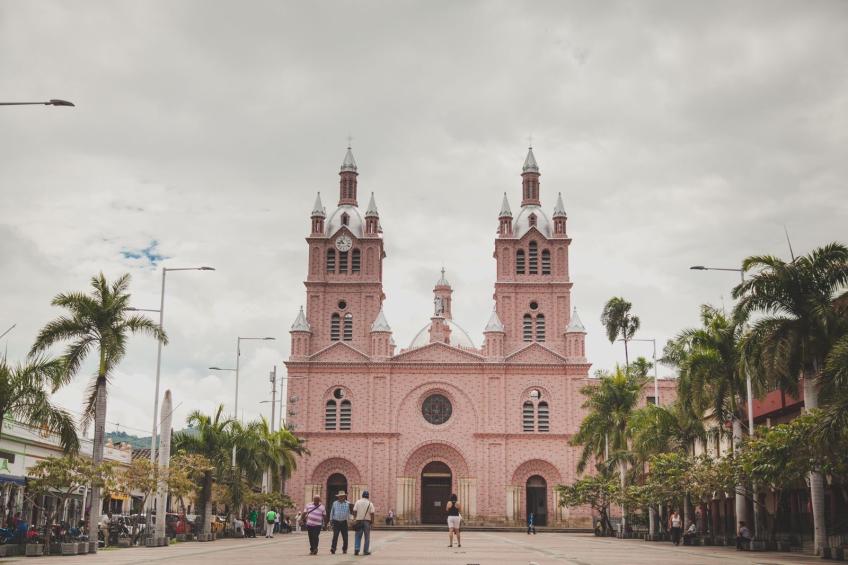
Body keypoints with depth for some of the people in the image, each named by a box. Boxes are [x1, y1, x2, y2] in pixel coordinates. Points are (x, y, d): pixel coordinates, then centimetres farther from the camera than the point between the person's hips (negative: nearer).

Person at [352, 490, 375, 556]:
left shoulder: (358, 502, 0)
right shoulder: (370, 504, -3)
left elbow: (355, 512, -3)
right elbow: (372, 513, -7)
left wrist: (354, 518, 6)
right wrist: (372, 521, 1)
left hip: (359, 521, 1)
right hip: (367, 521, -1)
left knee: (358, 536, 6)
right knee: (367, 537, 7)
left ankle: (356, 550, -6)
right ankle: (365, 551, 8)